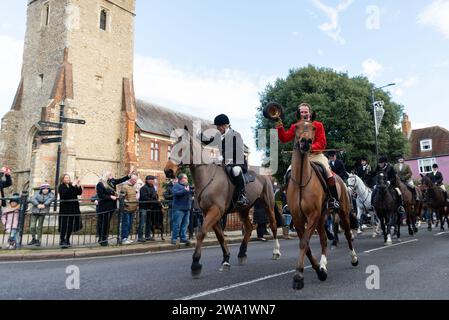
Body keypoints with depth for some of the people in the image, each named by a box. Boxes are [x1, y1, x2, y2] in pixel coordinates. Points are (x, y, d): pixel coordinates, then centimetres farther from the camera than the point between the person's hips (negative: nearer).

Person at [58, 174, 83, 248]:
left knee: (71, 225, 8)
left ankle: (67, 240, 20)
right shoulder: (61, 186, -2)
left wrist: (78, 186, -13)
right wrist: (72, 186, -24)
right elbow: (65, 193, -20)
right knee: (64, 225, -4)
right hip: (65, 208, -5)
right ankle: (62, 241, 5)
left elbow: (79, 193, 3)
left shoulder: (72, 185, 11)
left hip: (74, 208, 5)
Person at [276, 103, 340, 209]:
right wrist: (280, 128, -16)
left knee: (328, 171, -24)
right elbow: (285, 139, 0)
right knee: (289, 172, -13)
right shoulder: (295, 127, 9)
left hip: (316, 155, -2)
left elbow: (322, 143, -5)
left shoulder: (318, 125, 2)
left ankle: (334, 199, -11)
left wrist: (311, 147, -23)